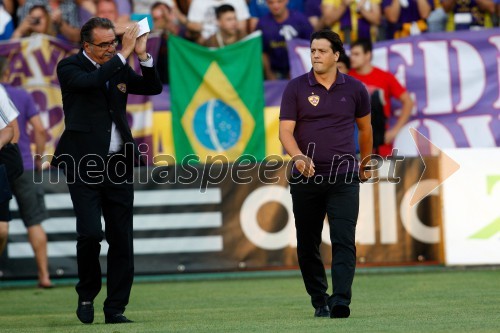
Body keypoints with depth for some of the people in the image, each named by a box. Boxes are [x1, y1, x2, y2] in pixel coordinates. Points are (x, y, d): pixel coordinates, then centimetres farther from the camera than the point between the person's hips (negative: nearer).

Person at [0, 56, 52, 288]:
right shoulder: (23, 96, 3)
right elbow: (40, 130, -2)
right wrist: (39, 158, 8)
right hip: (23, 166, 1)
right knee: (34, 223, 5)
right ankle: (44, 275, 2)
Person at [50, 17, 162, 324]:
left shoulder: (119, 68, 12)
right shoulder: (70, 67, -3)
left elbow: (154, 88, 7)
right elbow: (90, 82, -24)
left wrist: (143, 55, -6)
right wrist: (124, 54, -22)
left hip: (119, 165, 5)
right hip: (85, 165, -5)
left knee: (122, 239, 2)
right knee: (90, 233, -13)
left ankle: (116, 308, 9)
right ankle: (87, 295, 11)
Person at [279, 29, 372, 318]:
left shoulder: (355, 89, 4)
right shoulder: (296, 88, 0)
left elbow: (365, 128, 20)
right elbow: (286, 130, -7)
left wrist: (365, 164, 28)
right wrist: (298, 156, -26)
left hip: (344, 178, -1)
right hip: (306, 177, 1)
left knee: (344, 240, -13)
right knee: (308, 245, 6)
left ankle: (340, 300, -22)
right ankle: (319, 301, 18)